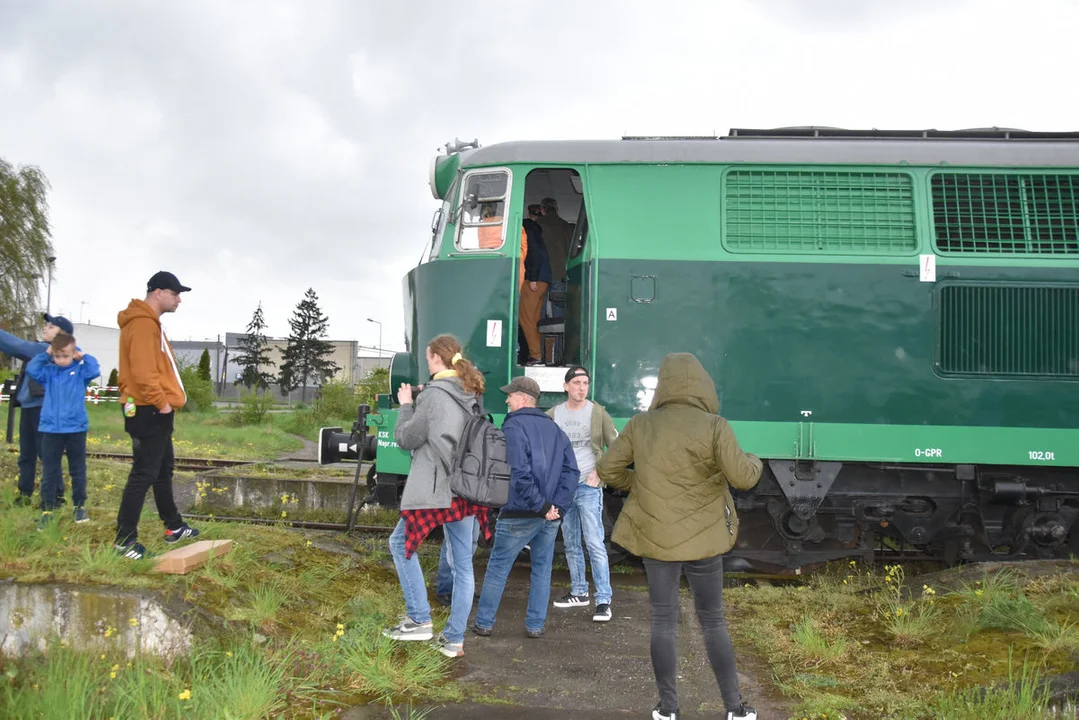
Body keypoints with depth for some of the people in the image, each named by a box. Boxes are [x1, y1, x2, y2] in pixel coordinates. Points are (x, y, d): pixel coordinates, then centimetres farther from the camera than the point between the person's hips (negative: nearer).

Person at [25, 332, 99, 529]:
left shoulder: (81, 371, -1)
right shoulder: (48, 371, 4)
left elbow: (95, 371, -17)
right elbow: (31, 370, -8)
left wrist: (83, 356, -7)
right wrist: (45, 355, -4)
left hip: (76, 428, -1)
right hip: (50, 429, 1)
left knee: (78, 471, 11)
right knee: (49, 472, 6)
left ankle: (79, 506, 23)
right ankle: (47, 510, 12)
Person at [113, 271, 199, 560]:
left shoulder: (150, 322, 18)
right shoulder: (143, 323, -16)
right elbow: (142, 370, -26)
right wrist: (161, 402, -22)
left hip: (155, 411, 11)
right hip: (149, 411, -11)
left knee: (163, 470, 18)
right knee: (144, 474, -8)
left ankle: (174, 527, 30)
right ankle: (125, 539, -4)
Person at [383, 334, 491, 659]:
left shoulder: (435, 394, -12)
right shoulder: (471, 394, 11)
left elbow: (406, 438, -7)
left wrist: (406, 405, 7)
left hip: (434, 490, -7)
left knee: (401, 543, 12)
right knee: (463, 564, 9)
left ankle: (419, 620, 8)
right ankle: (454, 640, 14)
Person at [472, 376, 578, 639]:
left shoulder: (514, 426, -11)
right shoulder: (554, 429, 12)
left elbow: (519, 474, -21)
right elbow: (571, 471, 4)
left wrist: (540, 505, -15)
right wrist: (556, 506, -3)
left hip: (518, 515, -6)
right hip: (550, 517, 6)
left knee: (497, 568, 8)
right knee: (542, 570, 14)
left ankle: (484, 623, 14)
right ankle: (535, 625, 16)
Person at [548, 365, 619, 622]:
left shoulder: (598, 412, -4)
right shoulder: (552, 415, 5)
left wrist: (600, 472, -8)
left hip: (588, 486, -4)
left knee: (595, 543, -10)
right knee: (571, 544, 13)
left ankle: (604, 600, -7)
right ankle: (579, 592, 25)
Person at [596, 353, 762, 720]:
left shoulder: (640, 425, -2)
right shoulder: (714, 426, -12)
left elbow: (607, 469, 3)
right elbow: (742, 477, -17)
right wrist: (754, 462, 5)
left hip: (655, 536, 2)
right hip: (703, 537, -1)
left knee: (663, 622, 10)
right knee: (713, 621, 11)